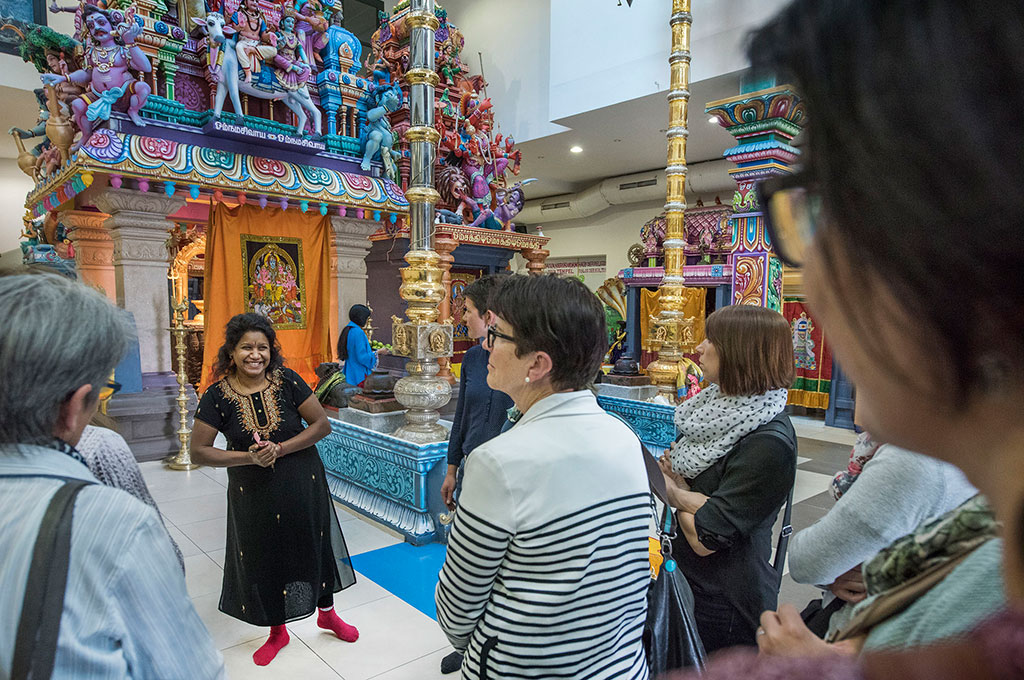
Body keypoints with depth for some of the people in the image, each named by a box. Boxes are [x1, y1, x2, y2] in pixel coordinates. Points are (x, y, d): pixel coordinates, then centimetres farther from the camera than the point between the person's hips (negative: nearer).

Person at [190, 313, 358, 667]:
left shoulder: (287, 381, -12)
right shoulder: (217, 396, -11)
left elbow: (322, 424, -11)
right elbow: (199, 451, -8)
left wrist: (280, 449, -21)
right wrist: (249, 457, -20)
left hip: (303, 485, 0)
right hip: (253, 493, 0)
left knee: (315, 546, 14)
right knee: (263, 558, 15)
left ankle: (326, 613, 43)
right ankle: (277, 631, 41)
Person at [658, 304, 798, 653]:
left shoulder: (769, 443, -26)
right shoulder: (717, 404, 0)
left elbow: (704, 539, -25)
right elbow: (665, 468, 1)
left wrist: (679, 493, -8)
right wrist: (691, 498, -19)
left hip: (724, 603, -7)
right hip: (683, 579, 7)